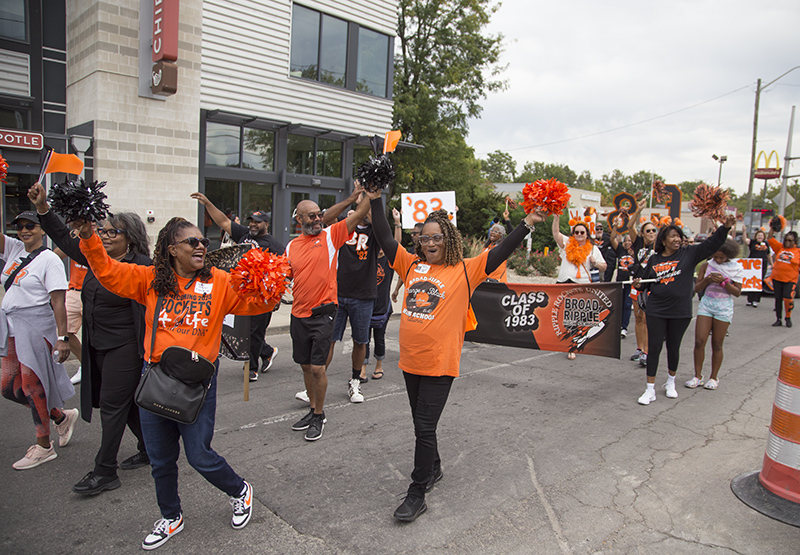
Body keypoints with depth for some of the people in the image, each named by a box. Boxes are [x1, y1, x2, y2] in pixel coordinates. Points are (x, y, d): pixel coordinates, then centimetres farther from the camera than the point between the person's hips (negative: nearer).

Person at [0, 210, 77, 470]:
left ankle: (43, 446, 14)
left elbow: (58, 302, -16)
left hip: (36, 329, -8)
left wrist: (63, 338, -20)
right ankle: (62, 416, 28)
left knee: (32, 386, -1)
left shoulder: (49, 259, -10)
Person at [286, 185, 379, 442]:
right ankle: (313, 410, 33)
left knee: (317, 368, -4)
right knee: (305, 365, 15)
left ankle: (319, 417, 15)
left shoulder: (331, 235, -3)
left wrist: (371, 191, -25)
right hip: (298, 314, 5)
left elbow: (360, 213, -13)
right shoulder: (292, 246, 8)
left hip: (323, 314, -5)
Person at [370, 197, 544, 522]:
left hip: (440, 364, -5)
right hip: (410, 361, 5)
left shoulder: (464, 271, -4)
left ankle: (417, 494, 12)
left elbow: (501, 252, -9)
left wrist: (528, 224, -16)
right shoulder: (412, 264, 7)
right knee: (421, 424, 20)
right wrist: (376, 200, 6)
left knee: (424, 428, -1)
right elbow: (384, 238, 8)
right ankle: (433, 469, 42)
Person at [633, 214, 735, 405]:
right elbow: (647, 281, 15)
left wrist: (725, 227, -20)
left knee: (673, 348, 12)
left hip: (680, 311, 0)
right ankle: (650, 390, 7)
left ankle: (671, 382, 35)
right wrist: (639, 285, -6)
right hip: (656, 311, 1)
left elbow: (713, 243, -7)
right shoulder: (654, 259, 6)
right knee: (654, 348, 0)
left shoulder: (689, 254, 1)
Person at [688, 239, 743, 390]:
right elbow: (697, 288, 3)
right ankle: (697, 376, 6)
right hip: (706, 304, 1)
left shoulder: (736, 268, 0)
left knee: (717, 344, 4)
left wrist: (724, 281, -18)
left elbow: (737, 292, -3)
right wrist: (707, 279, -15)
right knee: (699, 341, -5)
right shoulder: (706, 265, 4)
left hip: (724, 307, -1)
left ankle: (714, 377, 16)